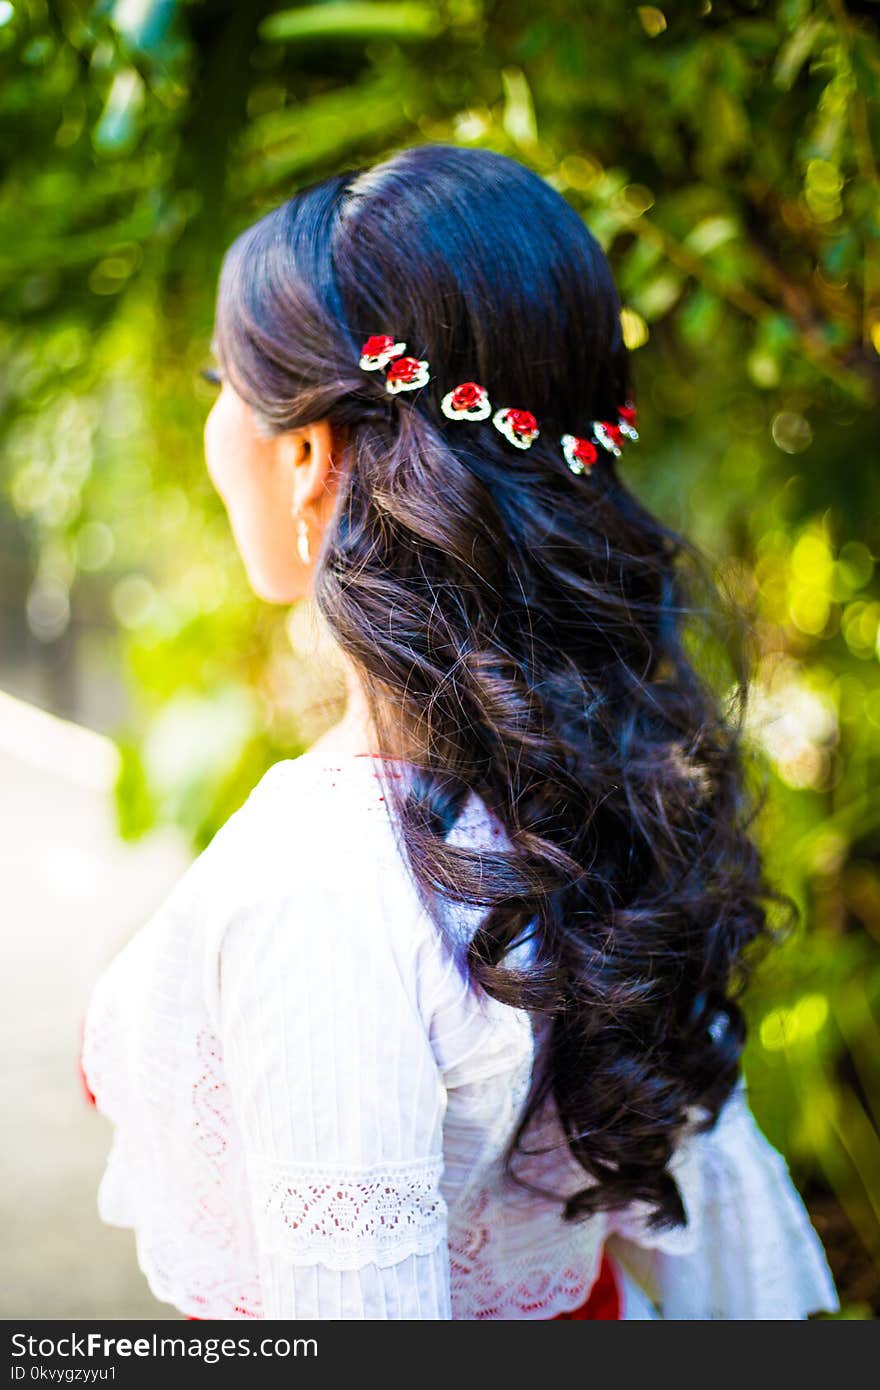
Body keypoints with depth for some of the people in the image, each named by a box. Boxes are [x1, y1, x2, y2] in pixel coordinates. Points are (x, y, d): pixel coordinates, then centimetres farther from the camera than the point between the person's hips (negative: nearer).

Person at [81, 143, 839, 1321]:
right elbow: (690, 1117, 1)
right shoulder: (619, 744, -12)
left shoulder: (314, 899, -36)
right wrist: (752, 1300, 15)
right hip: (576, 1301, 6)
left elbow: (352, 1305, -29)